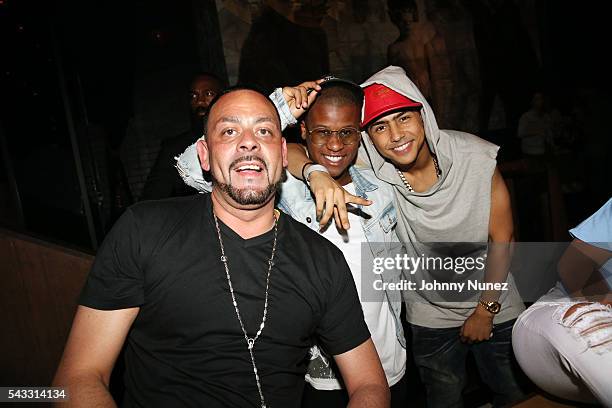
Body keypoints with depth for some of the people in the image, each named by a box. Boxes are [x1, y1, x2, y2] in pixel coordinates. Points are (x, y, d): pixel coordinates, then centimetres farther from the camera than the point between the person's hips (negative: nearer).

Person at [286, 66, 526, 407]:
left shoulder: (477, 158, -21)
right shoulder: (368, 168, -23)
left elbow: (501, 239, -10)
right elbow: (287, 151, -26)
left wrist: (486, 310, -6)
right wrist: (317, 172, -48)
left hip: (495, 307, 1)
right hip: (431, 318, 0)